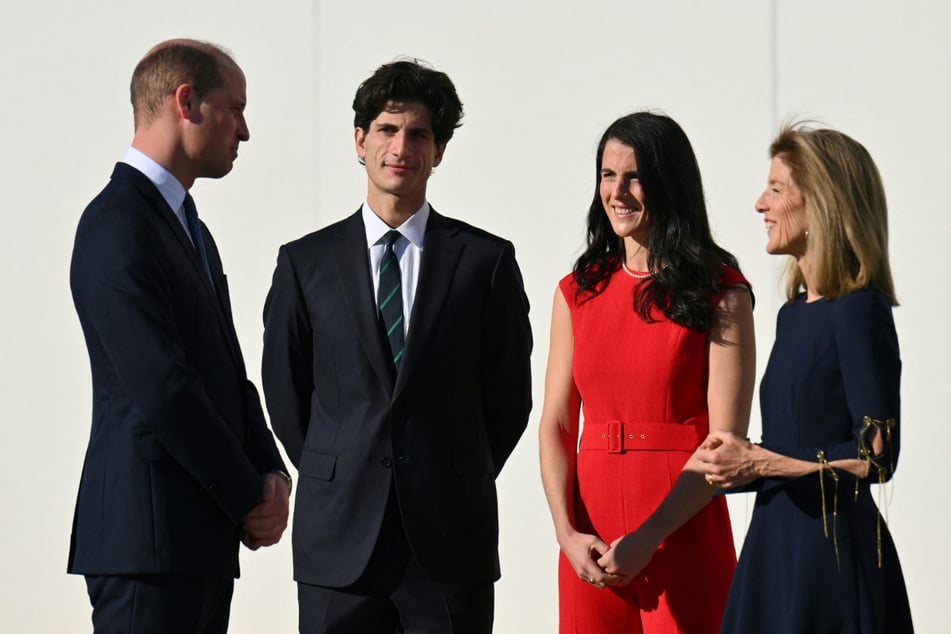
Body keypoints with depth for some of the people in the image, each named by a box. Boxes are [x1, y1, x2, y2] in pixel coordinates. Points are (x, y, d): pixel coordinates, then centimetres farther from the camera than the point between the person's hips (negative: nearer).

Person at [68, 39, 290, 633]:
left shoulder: (187, 227, 20)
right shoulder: (118, 225, -12)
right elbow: (162, 389, -19)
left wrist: (271, 476, 2)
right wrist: (249, 498, -10)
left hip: (203, 537, 9)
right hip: (149, 536, -9)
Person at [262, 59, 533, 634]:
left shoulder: (487, 260, 5)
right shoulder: (307, 262, 8)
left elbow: (510, 395, 9)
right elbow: (285, 392, 13)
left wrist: (456, 487, 8)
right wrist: (338, 480, 9)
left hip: (451, 542, -1)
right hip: (340, 542, 1)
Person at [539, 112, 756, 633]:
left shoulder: (720, 293, -3)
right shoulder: (577, 292, 10)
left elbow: (726, 439, -9)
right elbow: (556, 424, 7)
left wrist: (646, 540, -15)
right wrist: (568, 533, -7)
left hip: (682, 536, -4)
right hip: (590, 541, 4)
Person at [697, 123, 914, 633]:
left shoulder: (860, 312, -12)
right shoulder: (793, 313, 13)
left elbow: (876, 457, -16)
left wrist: (757, 463, -13)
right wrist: (737, 465, 1)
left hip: (836, 550, -8)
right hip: (776, 543, 8)